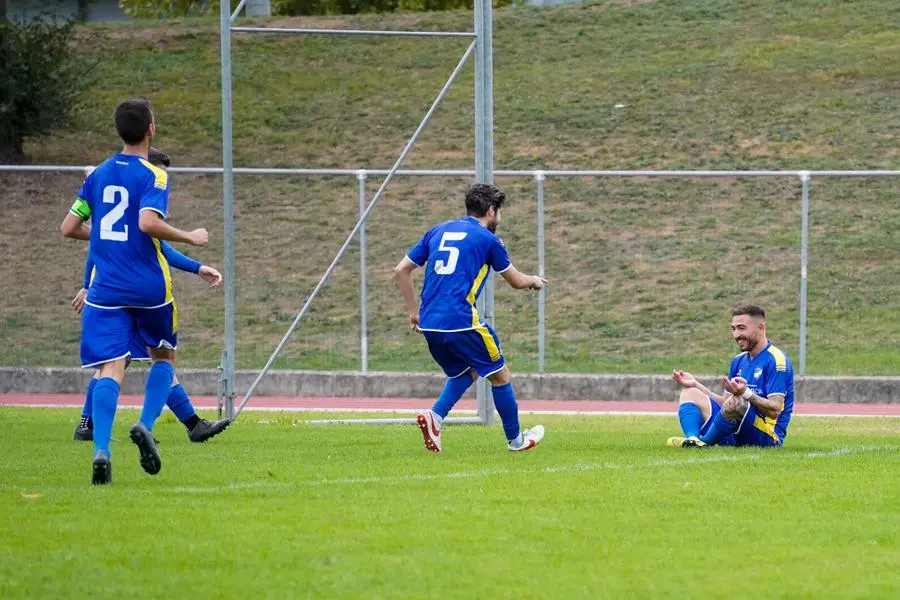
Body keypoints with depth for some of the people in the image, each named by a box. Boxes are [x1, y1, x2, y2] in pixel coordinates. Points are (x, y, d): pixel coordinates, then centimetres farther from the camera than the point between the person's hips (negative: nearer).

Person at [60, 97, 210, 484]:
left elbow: (69, 228, 13)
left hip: (106, 288, 3)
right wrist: (190, 238, -9)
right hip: (149, 287, -3)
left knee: (111, 369, -4)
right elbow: (148, 222, -23)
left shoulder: (98, 174, 10)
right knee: (164, 355, 20)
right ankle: (145, 425, -2)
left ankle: (101, 449, -24)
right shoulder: (153, 175, -7)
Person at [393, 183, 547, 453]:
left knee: (465, 372, 25)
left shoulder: (439, 232, 16)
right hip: (460, 323, -6)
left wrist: (413, 310, 22)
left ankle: (435, 416, 0)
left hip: (429, 324, 6)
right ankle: (515, 439, 21)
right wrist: (535, 281, 34)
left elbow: (401, 270, 15)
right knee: (499, 374, 13)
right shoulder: (487, 239, 1)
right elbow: (516, 281, 12)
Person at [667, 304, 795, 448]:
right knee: (689, 393, 5)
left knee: (736, 402, -38)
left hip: (767, 436, -9)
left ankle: (704, 442, -17)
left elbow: (775, 410, -19)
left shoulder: (776, 360, -10)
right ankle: (692, 440, -27)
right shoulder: (739, 361, 18)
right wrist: (695, 384, 16)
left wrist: (746, 393, -35)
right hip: (734, 436, 9)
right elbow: (725, 403, 22)